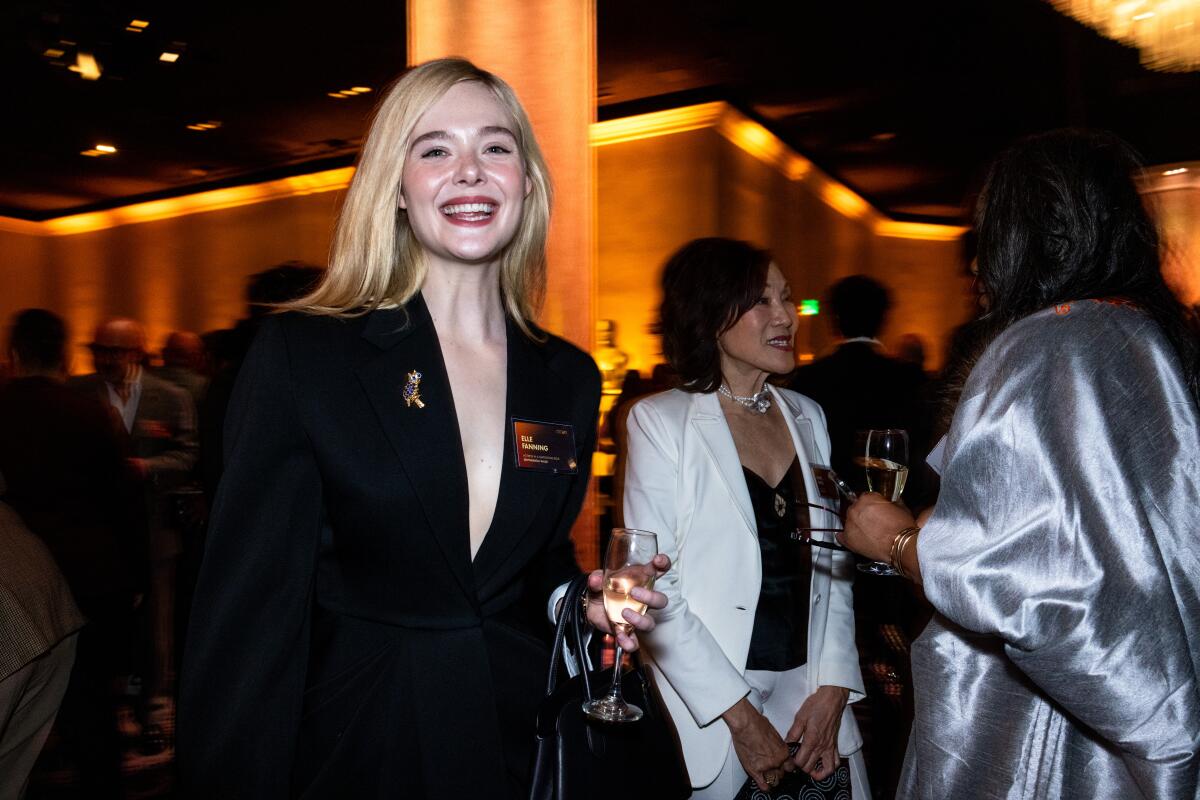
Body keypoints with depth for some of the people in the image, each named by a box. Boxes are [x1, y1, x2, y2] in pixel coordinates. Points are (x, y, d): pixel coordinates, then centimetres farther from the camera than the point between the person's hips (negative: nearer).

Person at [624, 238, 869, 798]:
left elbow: (832, 562, 9)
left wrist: (833, 687, -2)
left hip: (811, 695, 5)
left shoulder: (807, 416, 8)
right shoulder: (661, 420, -9)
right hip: (712, 709, -4)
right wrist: (741, 717, -13)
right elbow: (654, 589, -13)